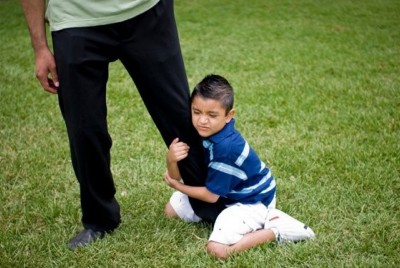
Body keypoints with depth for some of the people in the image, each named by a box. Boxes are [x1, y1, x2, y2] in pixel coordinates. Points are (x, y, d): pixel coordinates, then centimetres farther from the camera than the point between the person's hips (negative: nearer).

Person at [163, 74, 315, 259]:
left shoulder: (226, 147, -35)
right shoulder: (199, 132, -12)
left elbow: (211, 195, -23)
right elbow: (178, 177, -11)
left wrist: (178, 187, -9)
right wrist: (171, 160, -34)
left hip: (252, 200, -9)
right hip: (227, 194, 9)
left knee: (218, 248, -25)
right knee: (172, 209, 14)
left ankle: (276, 229, -5)